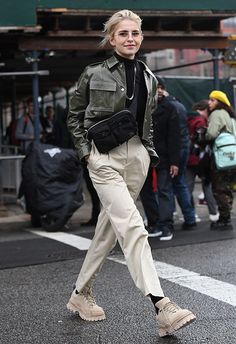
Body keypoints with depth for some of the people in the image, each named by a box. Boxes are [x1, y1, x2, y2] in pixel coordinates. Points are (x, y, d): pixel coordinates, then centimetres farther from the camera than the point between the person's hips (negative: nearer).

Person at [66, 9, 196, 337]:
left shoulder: (148, 78, 12)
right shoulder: (94, 74, -1)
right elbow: (74, 117, 7)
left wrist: (150, 152, 11)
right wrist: (86, 151, -3)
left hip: (137, 156, 5)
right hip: (105, 156, -5)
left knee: (109, 228, 11)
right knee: (132, 227, -18)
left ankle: (81, 294, 28)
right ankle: (162, 308, -25)